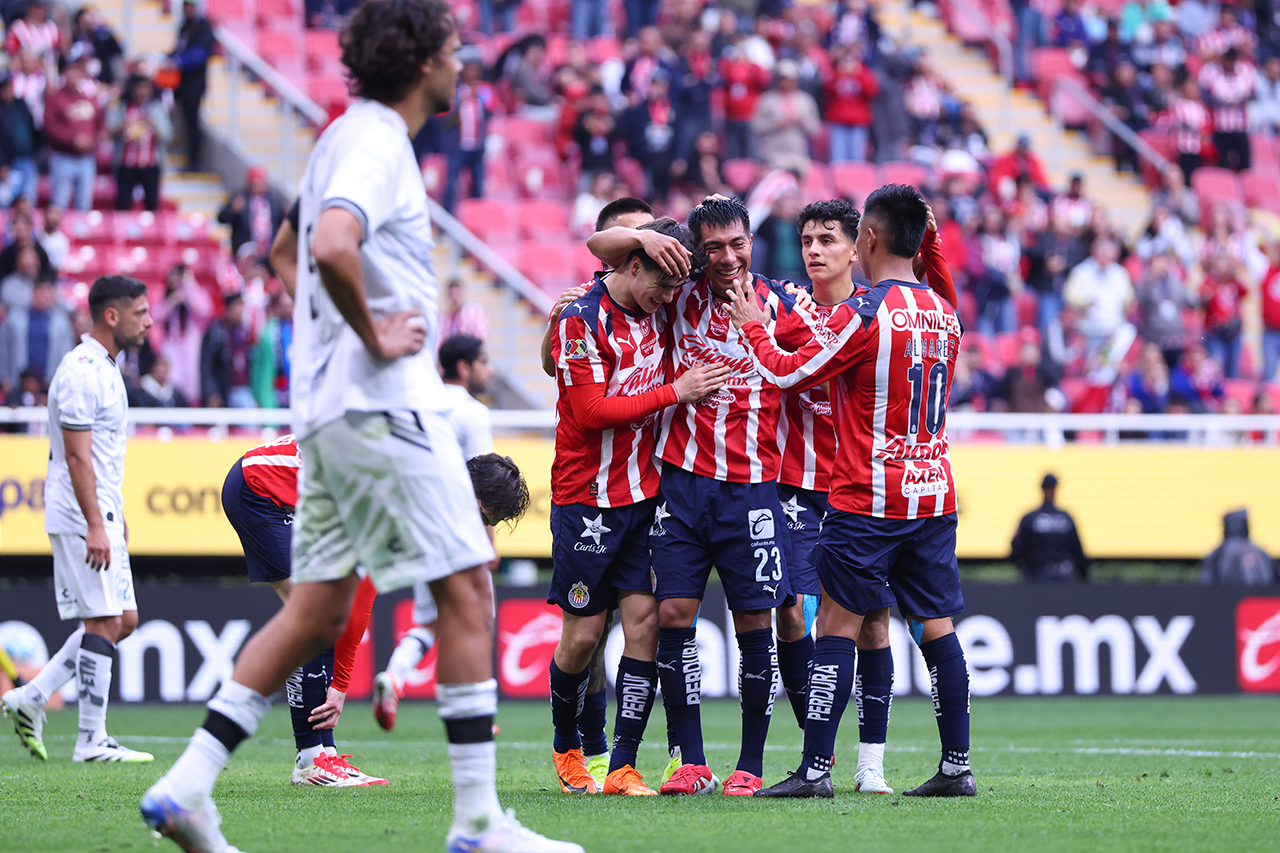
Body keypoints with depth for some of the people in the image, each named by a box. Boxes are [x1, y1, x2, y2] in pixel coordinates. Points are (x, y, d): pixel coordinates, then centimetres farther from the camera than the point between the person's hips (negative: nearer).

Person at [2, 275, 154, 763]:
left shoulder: (104, 369, 16)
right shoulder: (81, 373, -16)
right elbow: (76, 456, -20)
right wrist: (95, 526, -24)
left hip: (101, 516, 10)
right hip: (81, 519, -10)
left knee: (124, 620, 10)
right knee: (103, 622, -8)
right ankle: (91, 741, -4)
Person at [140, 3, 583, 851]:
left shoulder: (348, 137, 18)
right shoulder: (378, 144, -13)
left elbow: (320, 248, 33)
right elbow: (332, 246, -31)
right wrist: (374, 336, -18)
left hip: (329, 411, 10)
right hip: (382, 402, -10)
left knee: (319, 609, 9)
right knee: (466, 589, -6)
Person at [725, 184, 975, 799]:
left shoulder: (864, 314, -13)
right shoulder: (945, 316, 9)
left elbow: (790, 374, -6)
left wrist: (753, 327, 11)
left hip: (867, 498, -6)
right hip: (934, 493, 6)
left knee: (838, 625, -2)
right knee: (936, 627, 9)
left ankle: (815, 769, -4)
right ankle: (956, 765, 7)